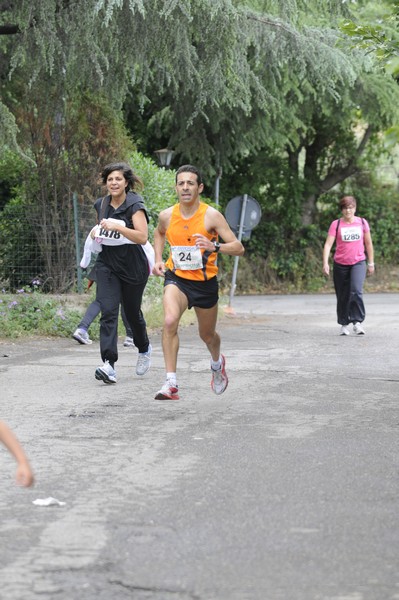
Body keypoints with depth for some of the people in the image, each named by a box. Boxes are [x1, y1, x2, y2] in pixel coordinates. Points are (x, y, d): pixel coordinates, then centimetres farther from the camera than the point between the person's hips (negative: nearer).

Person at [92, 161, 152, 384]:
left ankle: (144, 348, 44)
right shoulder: (101, 204, 5)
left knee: (132, 312, 13)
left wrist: (117, 227, -31)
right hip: (107, 264, 4)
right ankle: (109, 365, -24)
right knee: (108, 311, -14)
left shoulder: (135, 205, -13)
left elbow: (142, 237, -25)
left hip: (133, 267, -3)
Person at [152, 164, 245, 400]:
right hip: (177, 277, 1)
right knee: (170, 321, -28)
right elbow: (159, 233, 21)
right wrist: (158, 259, 6)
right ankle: (171, 383, -26)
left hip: (205, 282, 0)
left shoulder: (212, 216, -15)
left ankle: (217, 362, 54)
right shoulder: (167, 216, -5)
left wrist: (214, 246, -35)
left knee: (207, 334, 17)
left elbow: (239, 248, -17)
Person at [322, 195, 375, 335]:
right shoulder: (336, 224, -3)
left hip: (358, 263, 0)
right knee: (342, 296, 7)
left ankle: (358, 322, -17)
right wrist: (325, 263, -21)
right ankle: (344, 324, 20)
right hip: (340, 264, 1)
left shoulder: (362, 223, 2)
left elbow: (368, 244, 11)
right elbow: (328, 244, -9)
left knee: (356, 291, -21)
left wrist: (371, 263, 13)